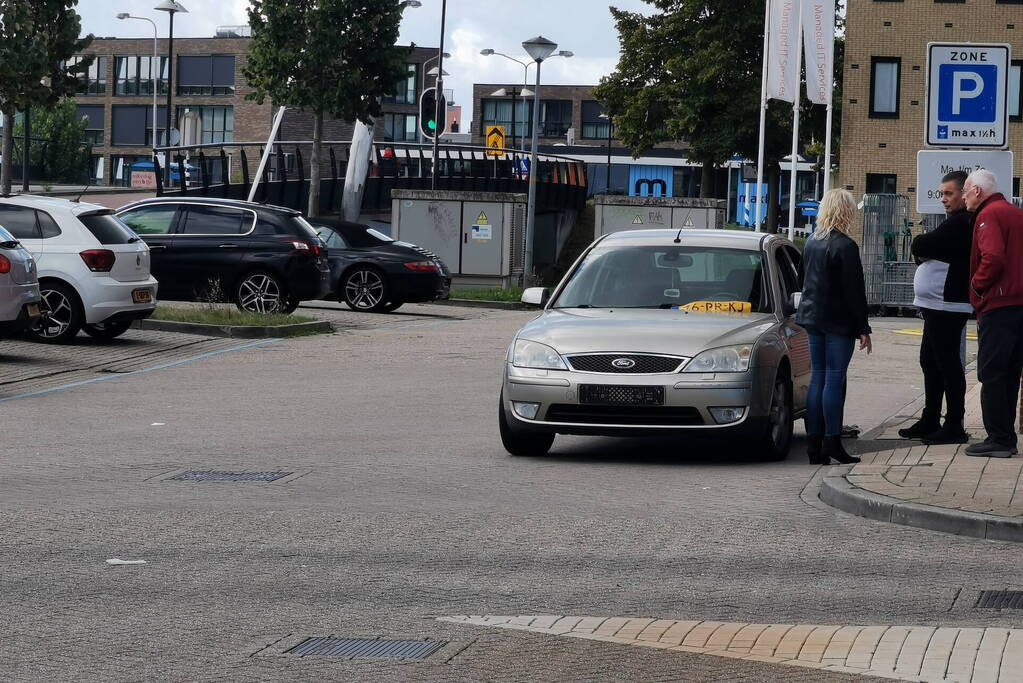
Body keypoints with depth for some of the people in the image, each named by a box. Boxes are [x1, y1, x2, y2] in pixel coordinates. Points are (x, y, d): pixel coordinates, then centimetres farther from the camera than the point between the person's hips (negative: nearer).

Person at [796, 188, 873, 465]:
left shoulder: (811, 243, 9)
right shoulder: (845, 246, -14)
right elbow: (854, 291, -14)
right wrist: (863, 328, -10)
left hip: (812, 318, 7)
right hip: (839, 322, -7)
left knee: (817, 377, 8)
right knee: (835, 379, -5)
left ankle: (814, 442, 7)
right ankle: (832, 440, -8)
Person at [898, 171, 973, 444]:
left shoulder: (960, 223, -16)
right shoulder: (957, 222, 19)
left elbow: (920, 247, -19)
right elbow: (923, 250, 20)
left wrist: (920, 243, 1)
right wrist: (924, 248, -1)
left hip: (947, 306, -11)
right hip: (937, 306, 11)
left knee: (947, 363, -8)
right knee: (930, 361, 16)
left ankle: (954, 426, -5)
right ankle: (930, 421, 24)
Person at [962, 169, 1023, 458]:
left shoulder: (988, 215, -10)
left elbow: (993, 257, -24)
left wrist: (977, 286, -10)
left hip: (998, 306, -9)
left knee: (991, 374, -5)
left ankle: (998, 439, -6)